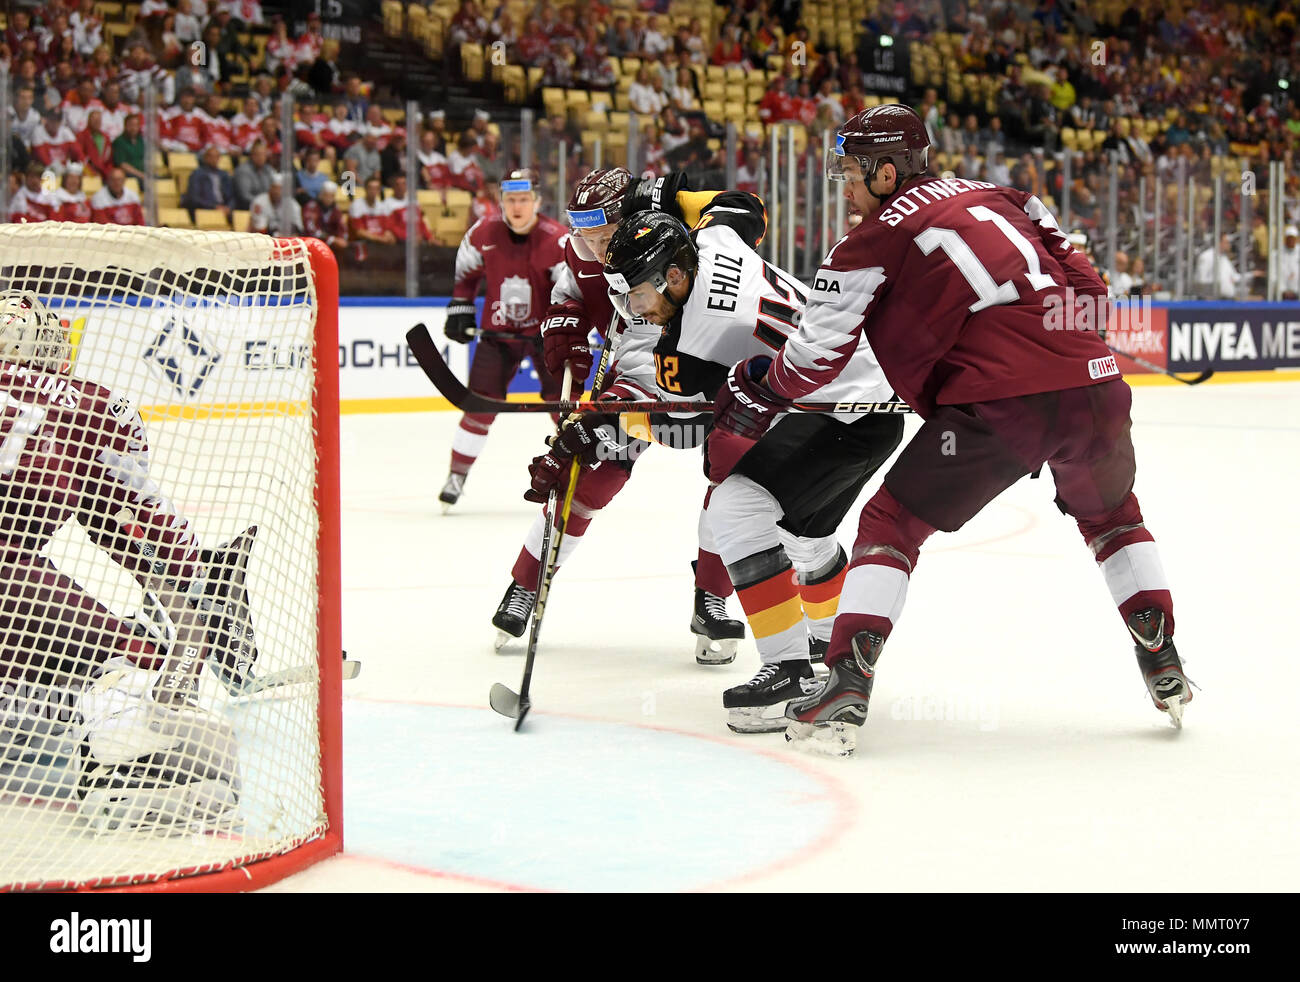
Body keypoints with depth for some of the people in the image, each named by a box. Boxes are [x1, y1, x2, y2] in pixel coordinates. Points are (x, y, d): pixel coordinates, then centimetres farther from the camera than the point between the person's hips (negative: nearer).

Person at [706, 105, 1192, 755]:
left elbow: (817, 354, 9)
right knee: (1110, 514, 32)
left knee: (892, 522, 8)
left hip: (998, 402, -6)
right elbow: (1079, 276, 23)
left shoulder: (872, 243, 5)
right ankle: (1165, 671, 32)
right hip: (1093, 381, 6)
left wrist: (757, 394, 25)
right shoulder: (994, 196, 21)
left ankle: (847, 686, -4)